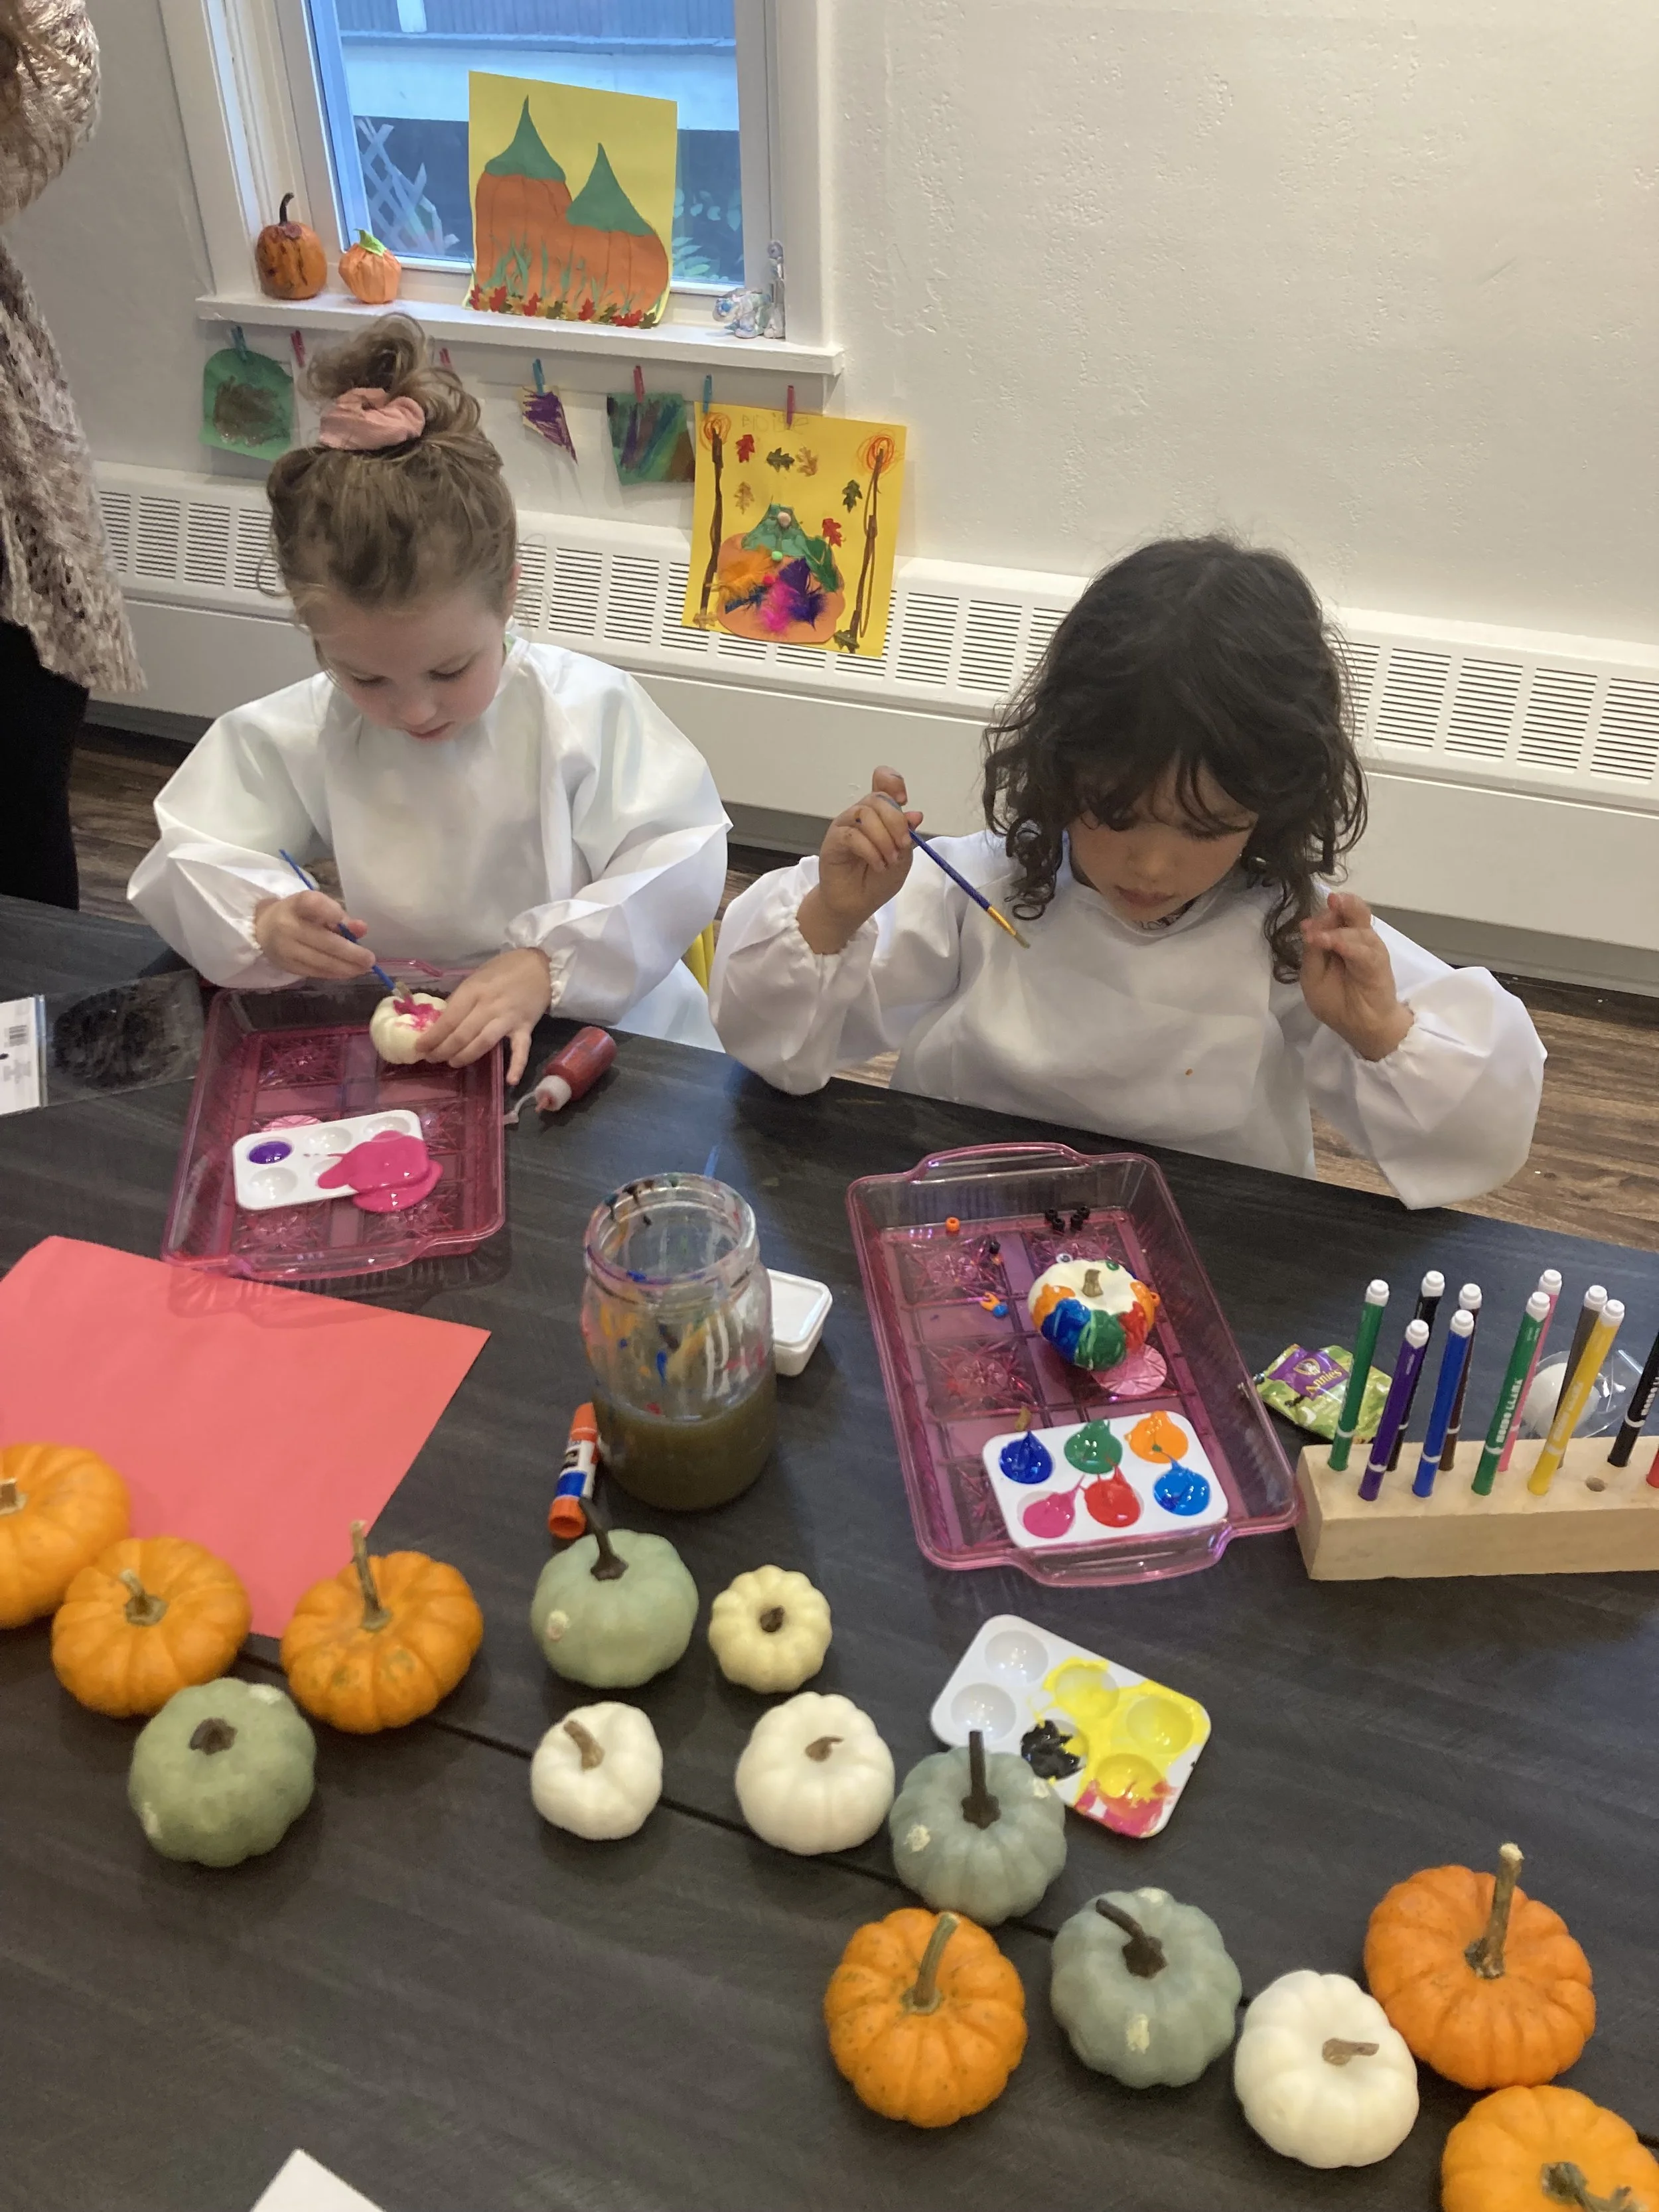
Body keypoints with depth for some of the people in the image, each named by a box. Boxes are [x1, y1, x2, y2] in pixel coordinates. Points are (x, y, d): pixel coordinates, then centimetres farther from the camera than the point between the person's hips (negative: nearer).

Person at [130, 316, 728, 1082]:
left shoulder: (589, 710, -12)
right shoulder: (292, 737, -5)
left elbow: (675, 868, -15)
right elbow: (185, 865, 0)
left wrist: (546, 968, -28)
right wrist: (264, 919, -23)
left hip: (600, 1030, -2)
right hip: (387, 1045, 3)